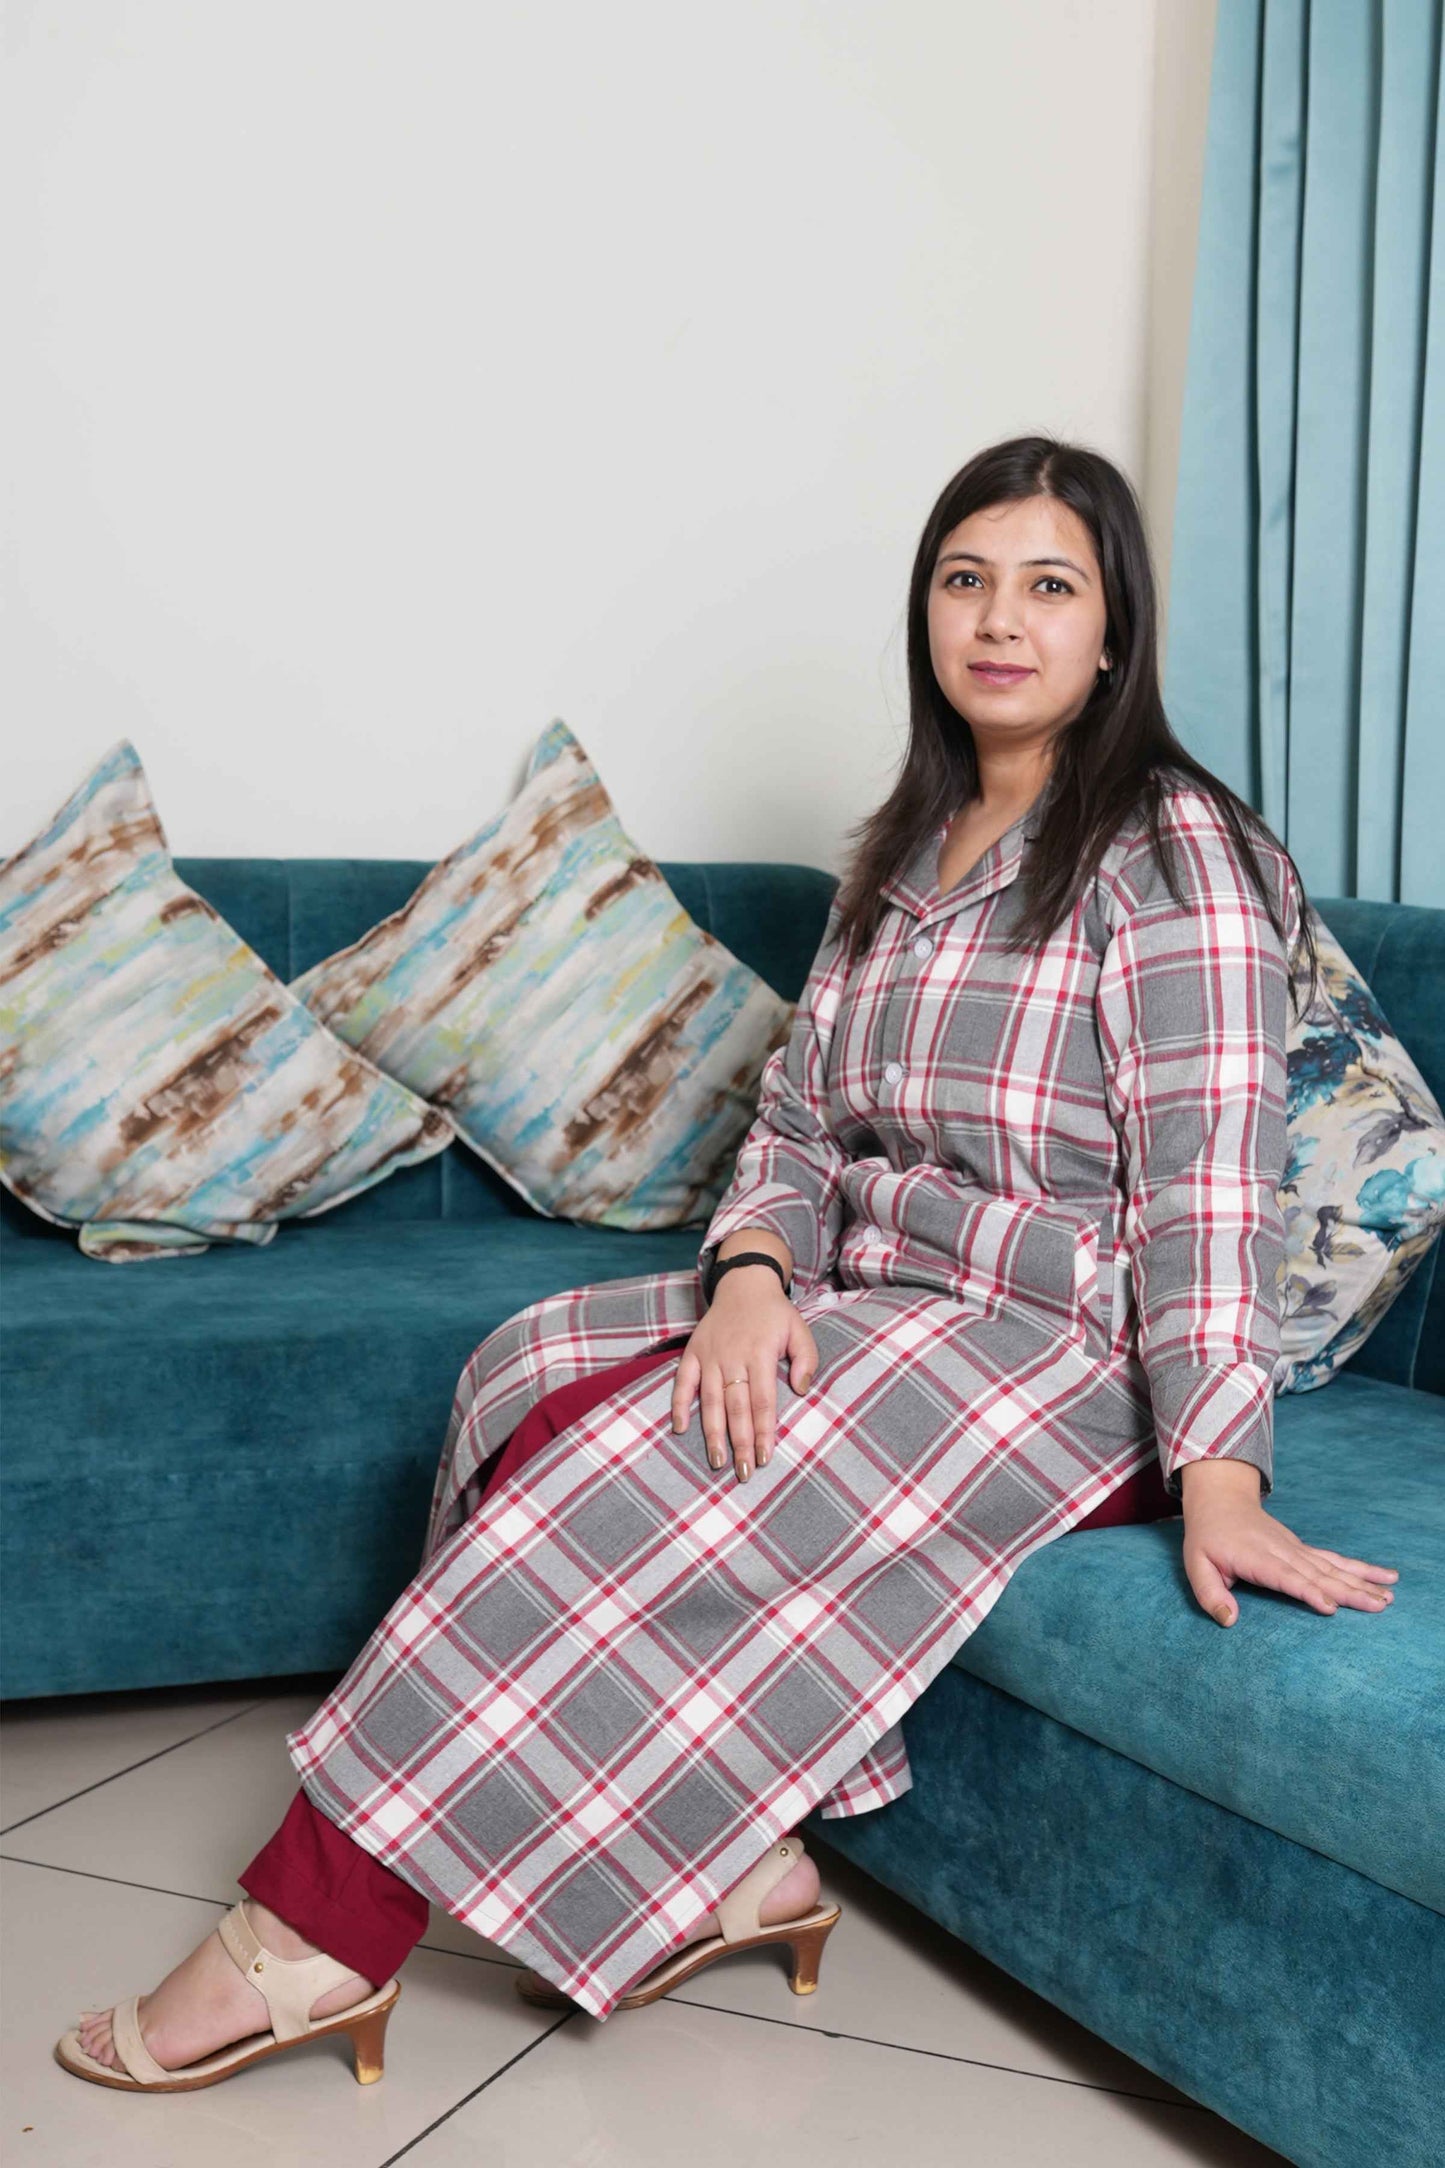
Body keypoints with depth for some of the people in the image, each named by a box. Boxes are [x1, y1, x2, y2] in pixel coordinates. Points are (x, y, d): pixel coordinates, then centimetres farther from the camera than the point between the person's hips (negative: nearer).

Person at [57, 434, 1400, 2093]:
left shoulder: (1172, 849, -9)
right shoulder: (906, 847, 16)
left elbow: (1207, 1183, -18)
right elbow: (799, 1114, 9)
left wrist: (1218, 1479, -26)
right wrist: (750, 1275, -12)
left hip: (1058, 1343, -8)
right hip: (865, 1299, 8)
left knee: (614, 1468, -22)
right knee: (542, 1369, -15)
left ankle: (318, 1929, -12)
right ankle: (727, 1862, -10)